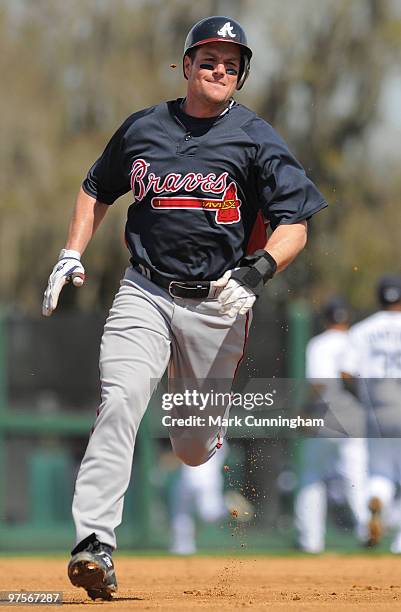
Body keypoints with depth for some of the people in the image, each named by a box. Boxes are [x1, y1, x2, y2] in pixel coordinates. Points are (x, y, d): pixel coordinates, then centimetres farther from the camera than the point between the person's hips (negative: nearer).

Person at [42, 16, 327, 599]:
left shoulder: (256, 139, -2)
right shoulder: (142, 127, 6)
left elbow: (294, 225, -6)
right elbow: (97, 191, 22)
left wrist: (257, 272, -24)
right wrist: (71, 256, 10)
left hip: (217, 303, -1)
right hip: (144, 293, 1)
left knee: (193, 450, 6)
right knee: (119, 402, -24)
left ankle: (215, 419, 45)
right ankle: (95, 543, -30)